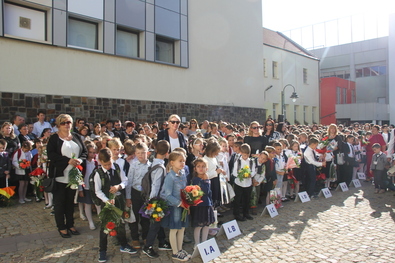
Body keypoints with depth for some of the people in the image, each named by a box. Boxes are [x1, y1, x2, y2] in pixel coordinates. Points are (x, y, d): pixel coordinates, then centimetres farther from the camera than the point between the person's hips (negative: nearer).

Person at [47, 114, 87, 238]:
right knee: (60, 202, 6)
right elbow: (51, 155, -14)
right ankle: (61, 227, 20)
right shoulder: (54, 138, -3)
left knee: (71, 201, 14)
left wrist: (80, 160, -13)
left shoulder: (76, 137, 9)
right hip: (60, 175, -4)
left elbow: (85, 151, 8)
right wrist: (68, 161, -22)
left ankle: (70, 224, 28)